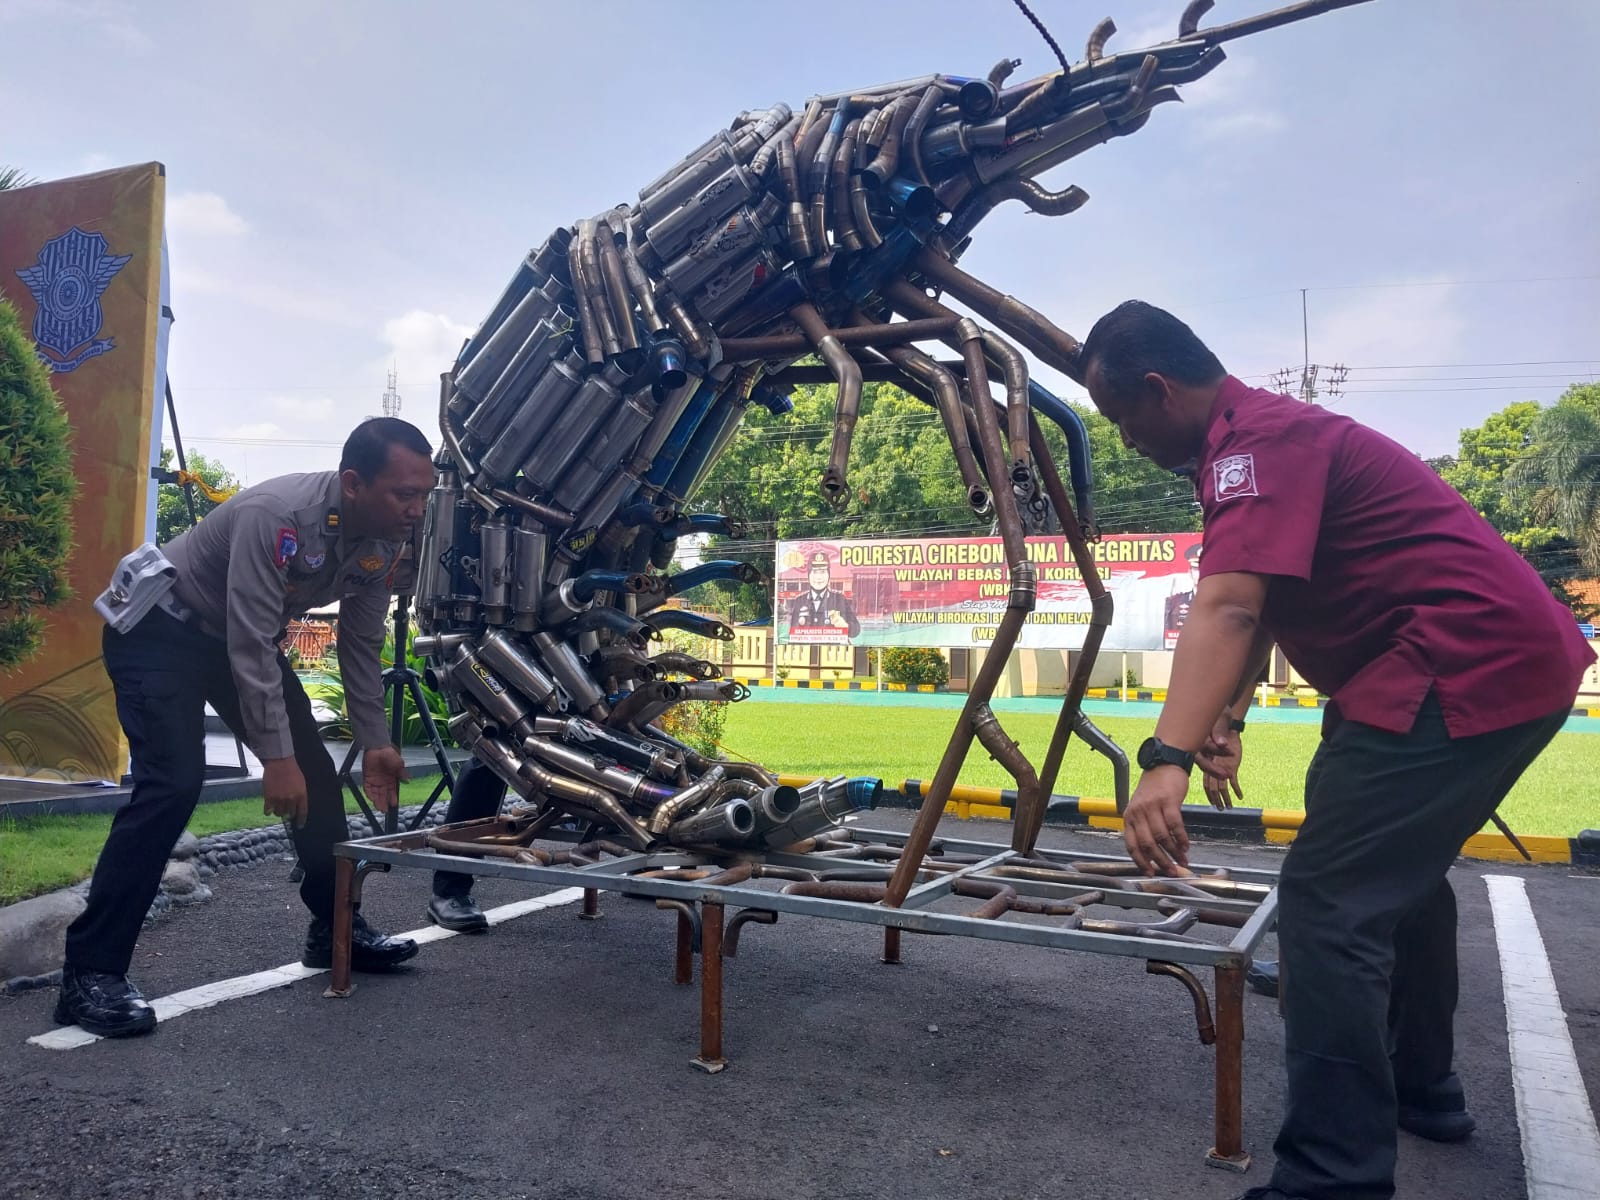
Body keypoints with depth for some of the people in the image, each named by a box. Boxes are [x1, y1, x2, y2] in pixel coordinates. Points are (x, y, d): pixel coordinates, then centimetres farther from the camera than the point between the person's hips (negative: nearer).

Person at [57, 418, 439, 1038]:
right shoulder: (276, 516, -35)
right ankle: (90, 974, -16)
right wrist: (276, 757, -32)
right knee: (173, 784, -22)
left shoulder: (386, 538, -12)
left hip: (241, 638, 8)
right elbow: (252, 645, -34)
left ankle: (335, 929, 19)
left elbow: (361, 643, -1)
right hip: (160, 629, -8)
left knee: (316, 775, 5)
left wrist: (374, 741, -5)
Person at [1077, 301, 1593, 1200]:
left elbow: (1226, 611, -32)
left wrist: (1168, 761, -40)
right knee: (1400, 871, 25)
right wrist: (1229, 719, 24)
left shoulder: (1258, 439, -16)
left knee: (1331, 901, -14)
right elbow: (1261, 605, 25)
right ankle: (1420, 1085, 42)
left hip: (1465, 668, -11)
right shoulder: (1262, 434, 17)